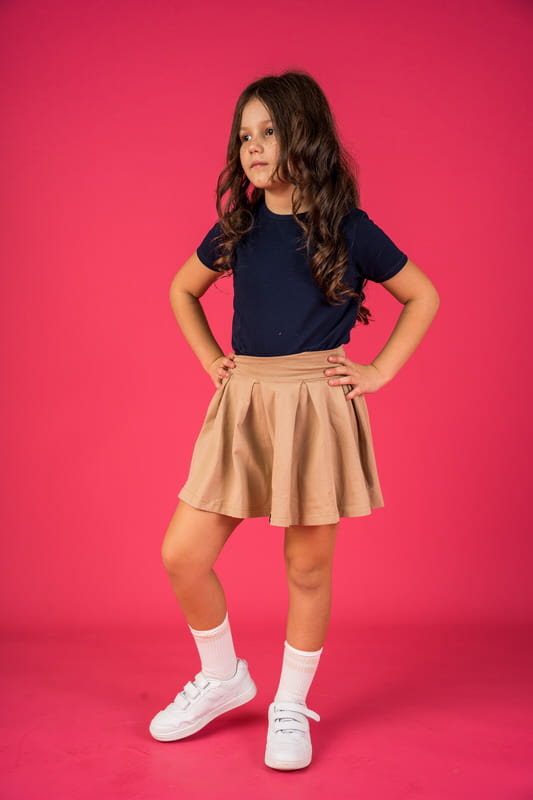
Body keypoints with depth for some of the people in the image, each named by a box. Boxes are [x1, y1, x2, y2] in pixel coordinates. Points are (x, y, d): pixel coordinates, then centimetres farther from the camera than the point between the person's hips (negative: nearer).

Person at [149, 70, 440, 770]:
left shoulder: (346, 229, -2)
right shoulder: (237, 227, 9)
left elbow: (424, 297, 7)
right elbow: (182, 290, 25)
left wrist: (378, 372, -1)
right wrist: (211, 359, 12)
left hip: (316, 406, -4)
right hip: (242, 403, 4)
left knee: (308, 566, 6)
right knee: (182, 556, 1)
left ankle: (291, 706, 28)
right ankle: (223, 678, 27)